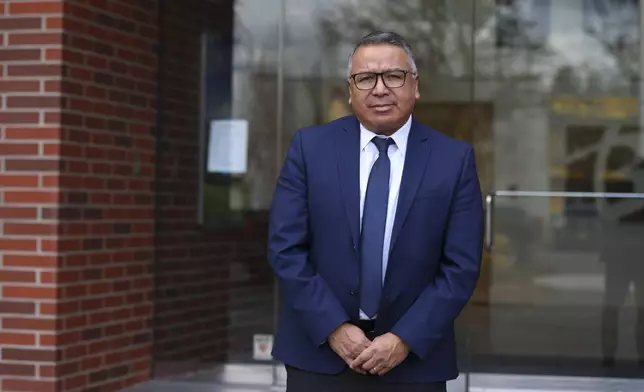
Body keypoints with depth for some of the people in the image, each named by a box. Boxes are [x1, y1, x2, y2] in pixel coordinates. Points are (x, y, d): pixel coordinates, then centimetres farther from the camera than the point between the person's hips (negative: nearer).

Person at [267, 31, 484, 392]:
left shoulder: (455, 158, -1)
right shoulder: (310, 146, 0)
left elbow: (461, 265, -4)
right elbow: (285, 248, -4)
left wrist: (405, 340, -12)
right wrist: (334, 328, -11)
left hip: (414, 361, 0)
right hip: (319, 354, 0)